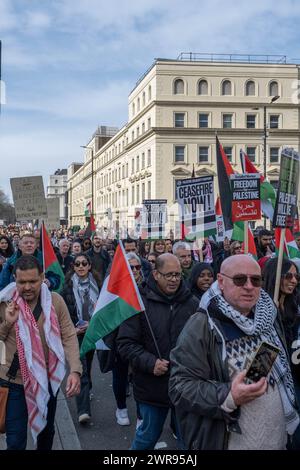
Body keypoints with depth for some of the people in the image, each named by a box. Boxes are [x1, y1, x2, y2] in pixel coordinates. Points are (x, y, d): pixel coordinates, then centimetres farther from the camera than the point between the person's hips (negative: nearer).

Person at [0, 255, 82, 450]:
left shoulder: (55, 301, -9)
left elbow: (69, 337, -8)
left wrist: (75, 370, -20)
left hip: (48, 380, 2)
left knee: (46, 430, 23)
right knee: (16, 441, 1)